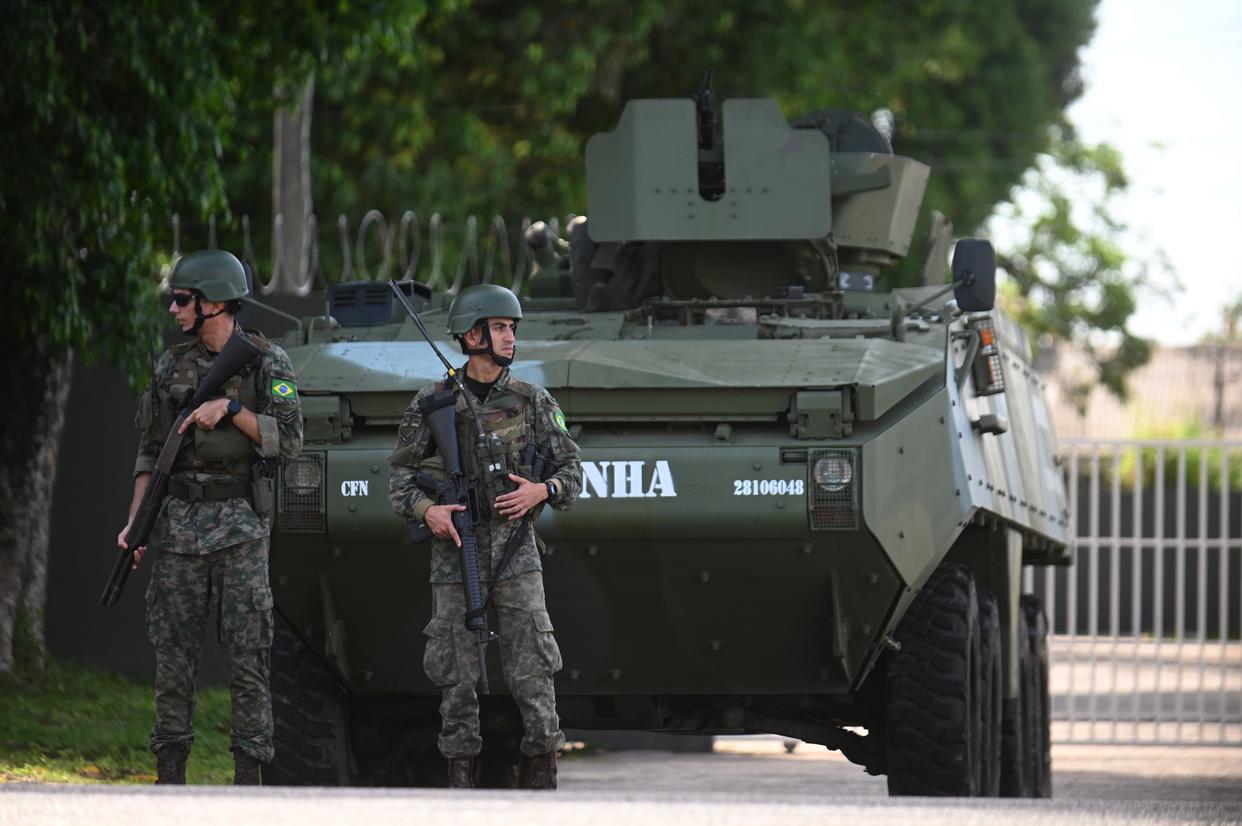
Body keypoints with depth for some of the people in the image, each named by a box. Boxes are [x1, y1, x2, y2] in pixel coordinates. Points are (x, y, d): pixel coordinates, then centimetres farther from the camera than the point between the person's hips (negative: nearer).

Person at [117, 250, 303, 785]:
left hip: (239, 522, -4)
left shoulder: (267, 363, -1)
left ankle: (249, 775, -2)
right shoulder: (172, 365, 10)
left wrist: (230, 409, -17)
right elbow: (151, 449, 14)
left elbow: (288, 440, -7)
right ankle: (170, 771, 8)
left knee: (246, 653, -6)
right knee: (172, 650, 3)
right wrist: (135, 521, 6)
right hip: (178, 521, 4)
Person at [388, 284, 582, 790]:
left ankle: (544, 779, 0)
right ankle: (460, 775, 10)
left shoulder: (533, 402, 6)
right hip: (456, 553, 0)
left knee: (531, 669, -5)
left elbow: (571, 468, 9)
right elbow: (400, 471, 7)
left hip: (515, 551, 0)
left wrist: (542, 491, -11)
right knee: (456, 672, 2)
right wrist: (424, 509, -11)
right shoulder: (434, 403, 3)